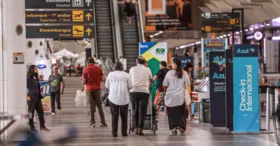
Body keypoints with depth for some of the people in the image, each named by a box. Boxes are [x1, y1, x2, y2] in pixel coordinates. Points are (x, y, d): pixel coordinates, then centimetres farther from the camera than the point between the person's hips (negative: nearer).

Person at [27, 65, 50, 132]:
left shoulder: (36, 78, 13)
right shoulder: (28, 78, -11)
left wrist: (40, 95, 14)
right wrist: (28, 96, -18)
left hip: (37, 97, 8)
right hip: (31, 98, -8)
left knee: (41, 111, 9)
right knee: (31, 113, 2)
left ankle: (42, 126, 16)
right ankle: (32, 127, 10)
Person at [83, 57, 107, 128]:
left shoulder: (86, 69, -3)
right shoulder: (99, 68, 3)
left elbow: (84, 82, -6)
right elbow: (103, 79, 1)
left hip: (89, 89, -2)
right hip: (97, 89, 2)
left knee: (91, 106, 4)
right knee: (99, 106, 7)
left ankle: (92, 122, 2)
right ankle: (103, 122, 4)